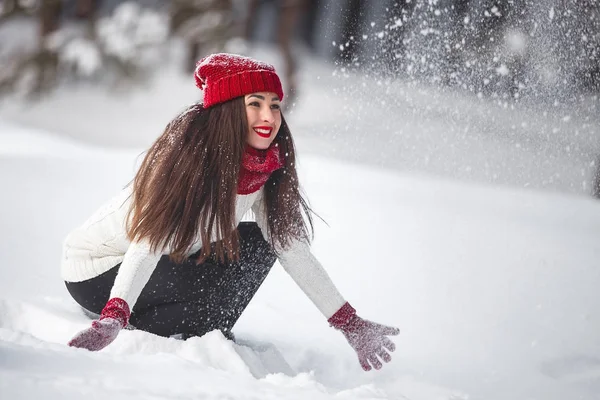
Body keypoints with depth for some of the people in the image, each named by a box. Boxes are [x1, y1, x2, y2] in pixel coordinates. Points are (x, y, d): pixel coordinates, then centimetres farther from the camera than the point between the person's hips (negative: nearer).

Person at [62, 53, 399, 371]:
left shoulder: (265, 169, -8)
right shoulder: (191, 153, -28)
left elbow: (291, 246, -4)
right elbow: (148, 245, -35)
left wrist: (349, 323, -8)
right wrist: (113, 318, -49)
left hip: (170, 265, 7)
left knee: (256, 245, -8)